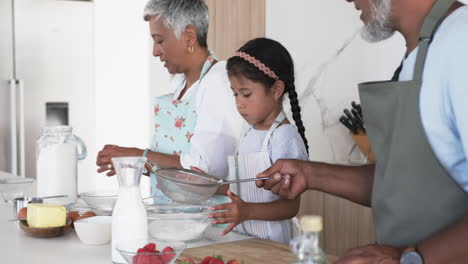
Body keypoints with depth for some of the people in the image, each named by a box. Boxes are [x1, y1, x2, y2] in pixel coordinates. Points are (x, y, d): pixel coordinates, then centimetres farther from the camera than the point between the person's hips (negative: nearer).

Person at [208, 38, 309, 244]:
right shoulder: (249, 132, 9)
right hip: (242, 236, 6)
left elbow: (291, 205, -15)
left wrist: (248, 211, -29)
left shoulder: (285, 137, -14)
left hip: (274, 242, -6)